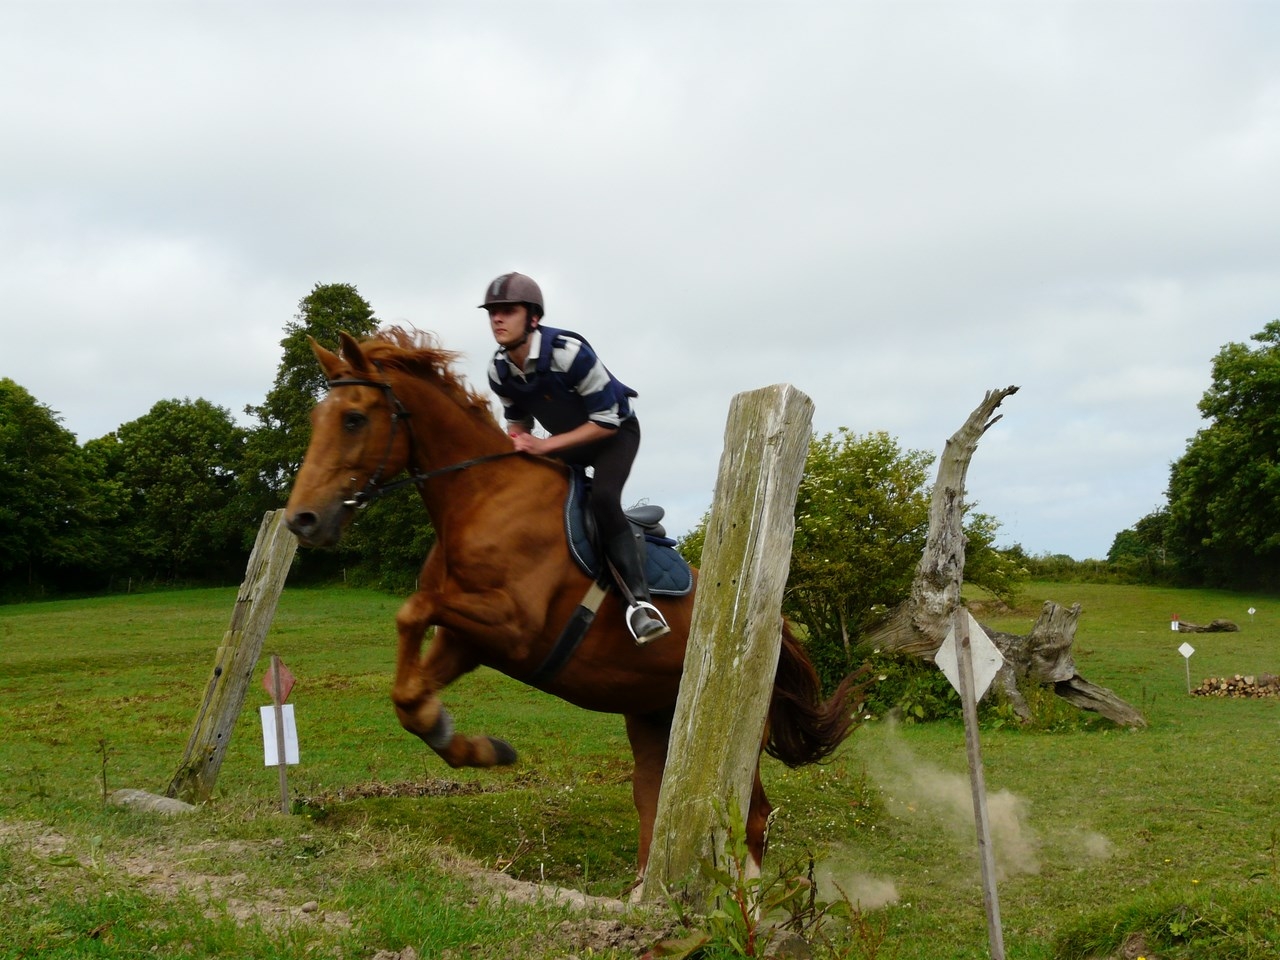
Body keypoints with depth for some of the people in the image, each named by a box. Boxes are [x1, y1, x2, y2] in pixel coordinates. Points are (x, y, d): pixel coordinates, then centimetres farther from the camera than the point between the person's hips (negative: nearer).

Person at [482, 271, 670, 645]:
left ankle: (638, 599, -32)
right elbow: (518, 420, 6)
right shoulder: (498, 371, -13)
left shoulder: (568, 351, -33)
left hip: (616, 431, -7)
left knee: (602, 498, -33)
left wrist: (545, 445, -32)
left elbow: (606, 421, -29)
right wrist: (516, 446, -18)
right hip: (562, 440, 7)